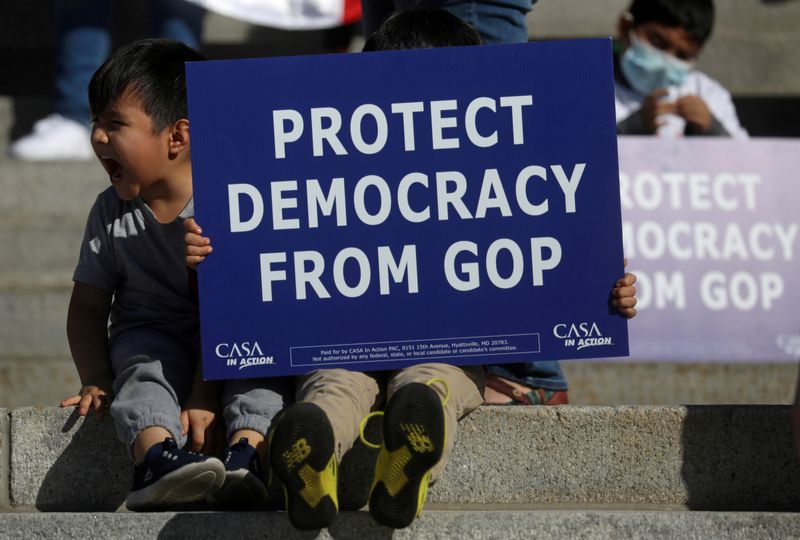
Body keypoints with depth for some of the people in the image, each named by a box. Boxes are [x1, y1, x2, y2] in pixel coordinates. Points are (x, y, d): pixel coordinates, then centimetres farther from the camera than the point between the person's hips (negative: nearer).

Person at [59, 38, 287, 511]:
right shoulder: (112, 213, 3)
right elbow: (88, 308, 9)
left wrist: (203, 397, -27)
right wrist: (97, 381, -7)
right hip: (150, 333, 1)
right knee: (143, 365, -31)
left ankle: (247, 455, -53)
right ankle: (156, 459, -59)